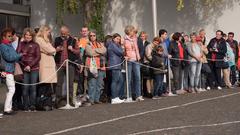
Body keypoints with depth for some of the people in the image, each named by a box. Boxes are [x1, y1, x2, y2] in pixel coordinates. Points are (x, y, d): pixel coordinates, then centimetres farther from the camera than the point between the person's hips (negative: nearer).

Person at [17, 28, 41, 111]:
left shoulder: (35, 45, 5)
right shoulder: (21, 44, 7)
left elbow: (38, 57, -1)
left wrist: (30, 65, -10)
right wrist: (23, 65, -8)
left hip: (34, 68, 0)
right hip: (24, 69, 0)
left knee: (33, 87, 0)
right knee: (25, 87, -2)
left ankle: (32, 106, 8)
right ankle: (26, 106, 7)